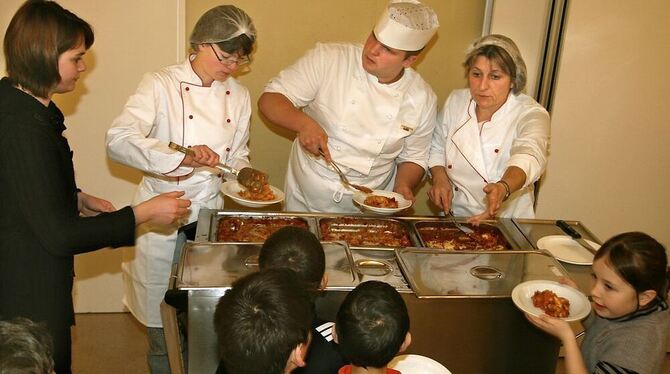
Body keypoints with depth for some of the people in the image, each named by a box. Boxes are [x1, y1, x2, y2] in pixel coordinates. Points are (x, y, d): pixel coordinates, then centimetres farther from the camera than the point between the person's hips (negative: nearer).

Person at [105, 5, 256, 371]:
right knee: (162, 321, 10)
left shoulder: (239, 95, 4)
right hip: (162, 220, -3)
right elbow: (117, 141, -24)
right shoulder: (161, 85, -11)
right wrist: (182, 158, -36)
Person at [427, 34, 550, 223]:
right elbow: (437, 148, 16)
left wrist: (503, 188, -50)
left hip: (506, 223, -2)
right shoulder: (455, 102, 2)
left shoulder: (532, 114, -11)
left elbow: (529, 156, -30)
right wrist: (440, 177, -4)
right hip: (454, 217, 3)